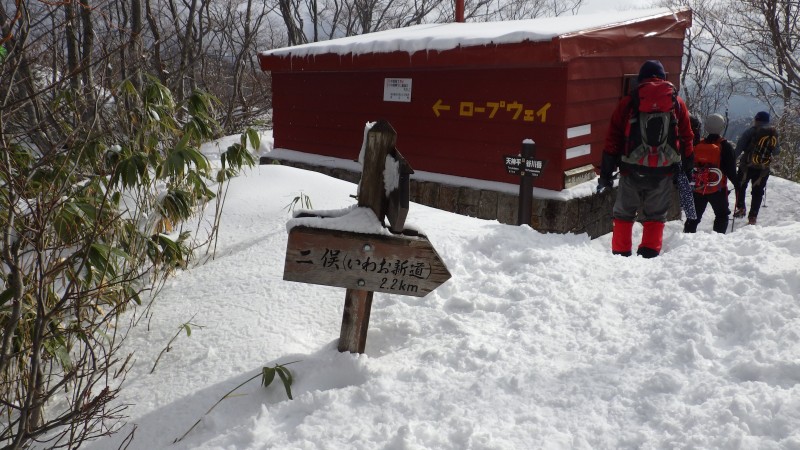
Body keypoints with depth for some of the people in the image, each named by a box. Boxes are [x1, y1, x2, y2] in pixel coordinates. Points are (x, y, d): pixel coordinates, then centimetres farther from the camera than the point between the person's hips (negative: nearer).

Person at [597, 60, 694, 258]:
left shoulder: (627, 102, 4)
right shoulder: (677, 103, 10)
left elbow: (612, 140, 1)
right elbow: (686, 140, 10)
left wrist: (606, 173, 5)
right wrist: (687, 171, 17)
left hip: (632, 169, -1)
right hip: (664, 172, 1)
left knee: (623, 214, 11)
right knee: (655, 216, 10)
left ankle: (620, 254, 9)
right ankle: (650, 253, 1)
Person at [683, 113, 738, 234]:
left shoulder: (698, 145, 3)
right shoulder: (725, 146, -9)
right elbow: (730, 169, -9)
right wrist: (737, 184, 3)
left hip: (697, 189, 3)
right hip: (718, 189, -3)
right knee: (722, 215, 11)